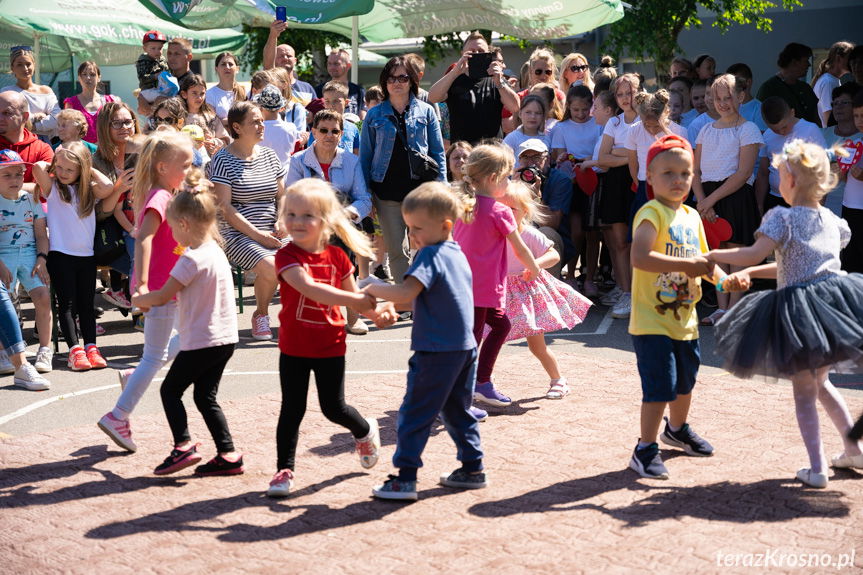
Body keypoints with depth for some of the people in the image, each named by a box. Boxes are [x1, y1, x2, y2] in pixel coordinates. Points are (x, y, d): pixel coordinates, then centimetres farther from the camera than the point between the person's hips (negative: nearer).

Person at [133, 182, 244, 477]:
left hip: (201, 341, -8)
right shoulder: (216, 251, 10)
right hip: (225, 338, 8)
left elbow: (163, 296, -13)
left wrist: (138, 300, 5)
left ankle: (183, 446, -3)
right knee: (205, 397, 14)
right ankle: (228, 455, 11)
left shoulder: (192, 259, -18)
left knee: (170, 389, 6)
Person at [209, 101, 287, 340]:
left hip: (272, 233, 5)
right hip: (236, 234, -5)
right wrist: (258, 235, -15)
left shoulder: (269, 155, 15)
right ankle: (261, 315, -2)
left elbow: (281, 196, 19)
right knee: (270, 267, -31)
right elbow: (225, 208, -9)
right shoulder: (222, 159, -3)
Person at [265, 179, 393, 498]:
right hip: (294, 347, -1)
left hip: (330, 346, 2)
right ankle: (285, 469, 15)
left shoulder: (337, 257, -3)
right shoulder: (287, 256, -15)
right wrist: (354, 300, -34)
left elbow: (353, 294, 9)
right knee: (292, 409, 4)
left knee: (333, 407, 8)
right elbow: (309, 287, -31)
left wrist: (377, 311, -9)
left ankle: (366, 431, 39)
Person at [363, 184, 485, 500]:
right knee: (457, 410, 20)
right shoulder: (458, 254, 14)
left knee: (415, 414, -3)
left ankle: (405, 479, -2)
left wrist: (374, 288, -15)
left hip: (436, 350, -9)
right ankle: (472, 468, 24)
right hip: (465, 347, 9)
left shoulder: (430, 255, -14)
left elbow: (406, 292, -29)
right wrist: (392, 306, 13)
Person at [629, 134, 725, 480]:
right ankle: (646, 449, 2)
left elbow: (701, 259, 18)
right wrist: (686, 265, -32)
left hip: (685, 318, 8)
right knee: (659, 385, -12)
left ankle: (677, 429, 48)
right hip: (652, 321, -8)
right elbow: (640, 257, -32)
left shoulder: (692, 216, 9)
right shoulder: (651, 213, -16)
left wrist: (723, 279, -1)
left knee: (685, 380, 24)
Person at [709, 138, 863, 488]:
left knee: (804, 392, 5)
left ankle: (816, 469, 3)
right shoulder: (832, 220, 12)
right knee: (820, 382, 26)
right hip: (835, 303, 6)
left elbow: (756, 253, -23)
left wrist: (715, 255, -10)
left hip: (797, 312, -6)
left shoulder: (783, 217, -9)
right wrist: (751, 272, 21)